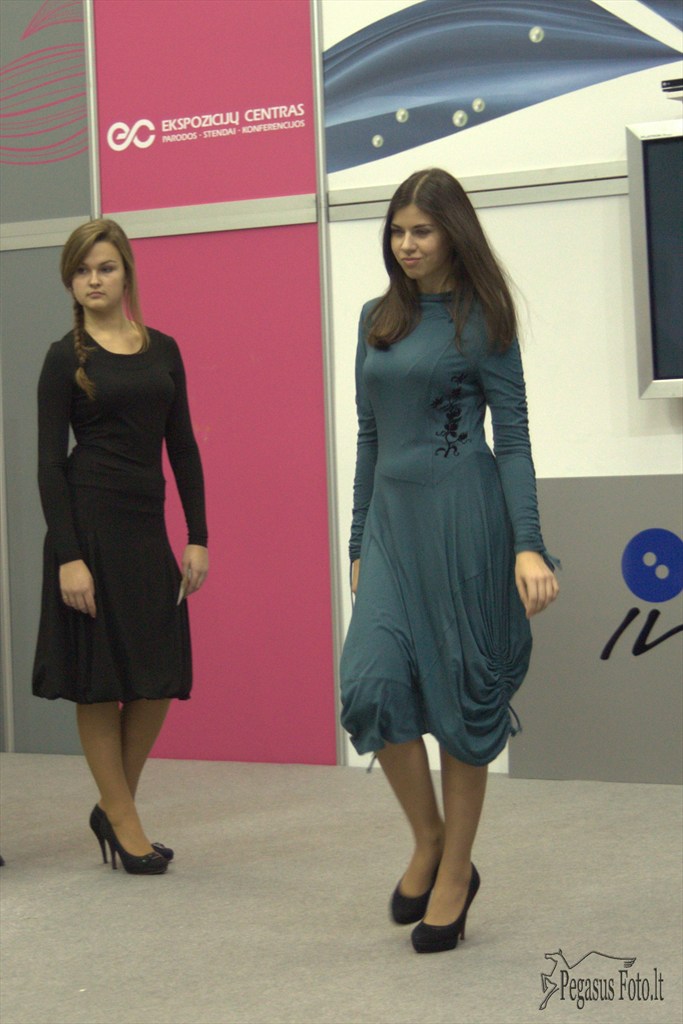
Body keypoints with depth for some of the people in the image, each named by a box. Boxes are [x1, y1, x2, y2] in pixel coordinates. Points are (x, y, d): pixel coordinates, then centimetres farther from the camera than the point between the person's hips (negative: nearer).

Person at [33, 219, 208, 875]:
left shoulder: (162, 350, 10)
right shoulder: (65, 359, -3)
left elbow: (183, 448, 11)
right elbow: (49, 462, -7)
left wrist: (197, 538, 4)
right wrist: (68, 557, -15)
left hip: (147, 526, 5)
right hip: (90, 523, -5)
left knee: (159, 679, 5)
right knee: (99, 681, 2)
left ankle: (112, 806, 23)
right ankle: (125, 823, 15)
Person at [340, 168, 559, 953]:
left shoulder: (481, 321, -2)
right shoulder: (377, 319, 13)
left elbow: (512, 437, -6)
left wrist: (528, 545, -16)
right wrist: (358, 542, 17)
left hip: (463, 513, -5)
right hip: (391, 514, 5)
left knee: (460, 693, 1)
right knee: (373, 682, -9)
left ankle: (455, 871, 14)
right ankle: (429, 843, 12)